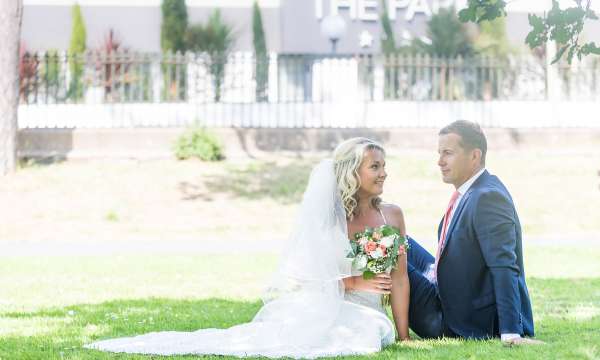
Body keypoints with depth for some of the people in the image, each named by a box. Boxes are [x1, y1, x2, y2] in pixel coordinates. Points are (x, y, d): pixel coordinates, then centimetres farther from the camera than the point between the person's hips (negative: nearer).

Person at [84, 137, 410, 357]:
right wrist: (351, 283, -12)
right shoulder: (327, 216, 2)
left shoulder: (392, 216, 9)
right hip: (325, 307, -3)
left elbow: (399, 277, 4)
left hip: (365, 317, 3)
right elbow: (307, 271, -1)